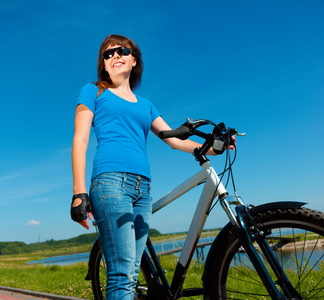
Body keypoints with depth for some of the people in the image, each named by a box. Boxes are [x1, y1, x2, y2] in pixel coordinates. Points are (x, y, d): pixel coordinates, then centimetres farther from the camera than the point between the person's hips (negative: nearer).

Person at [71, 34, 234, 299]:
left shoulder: (145, 105, 26)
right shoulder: (93, 92, 15)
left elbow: (174, 139, 20)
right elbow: (80, 140, 4)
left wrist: (212, 148, 4)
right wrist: (79, 192, -8)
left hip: (143, 188, 5)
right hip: (111, 180, -5)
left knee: (131, 274, 3)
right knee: (123, 273, -15)